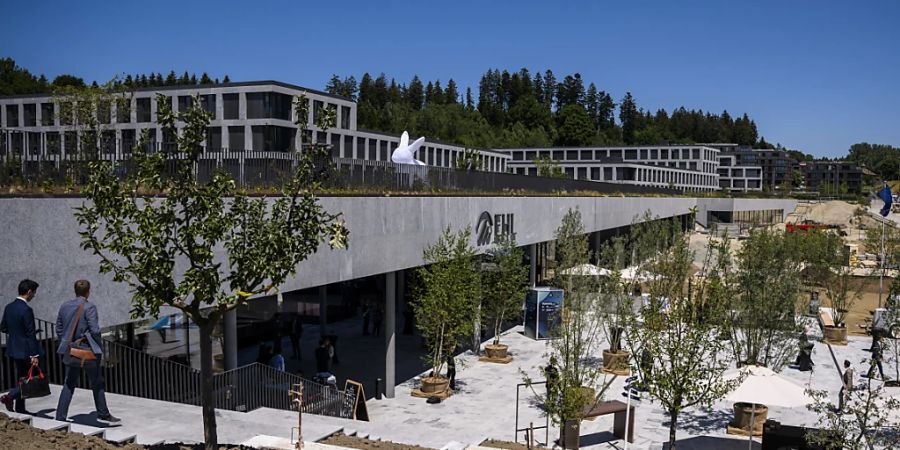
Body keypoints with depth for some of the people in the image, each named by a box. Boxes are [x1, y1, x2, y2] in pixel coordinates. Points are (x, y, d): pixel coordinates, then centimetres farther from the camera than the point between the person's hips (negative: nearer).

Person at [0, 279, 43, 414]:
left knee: (21, 379, 15)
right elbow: (30, 334, -19)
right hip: (25, 350, -9)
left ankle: (20, 408, 20)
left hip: (13, 349, 9)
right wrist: (34, 355, -17)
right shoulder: (26, 310, -20)